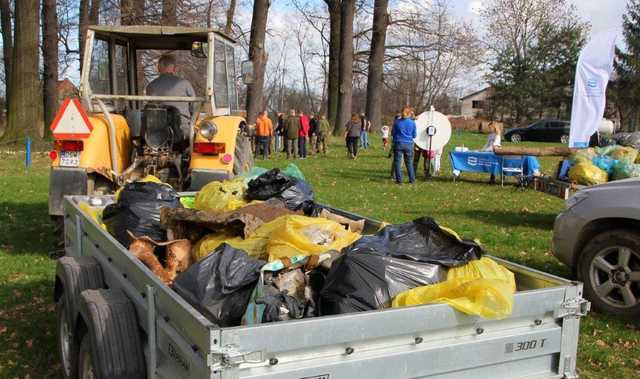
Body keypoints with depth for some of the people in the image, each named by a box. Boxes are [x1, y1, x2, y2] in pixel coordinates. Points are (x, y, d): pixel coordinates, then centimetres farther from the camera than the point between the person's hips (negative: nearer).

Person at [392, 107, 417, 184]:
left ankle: (399, 180, 3)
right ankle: (412, 179, 17)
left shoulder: (397, 122, -4)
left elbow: (393, 133, 2)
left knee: (397, 162, 6)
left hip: (398, 143, -1)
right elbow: (414, 135, 2)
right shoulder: (412, 123, -4)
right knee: (409, 163, 13)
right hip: (409, 144, 1)